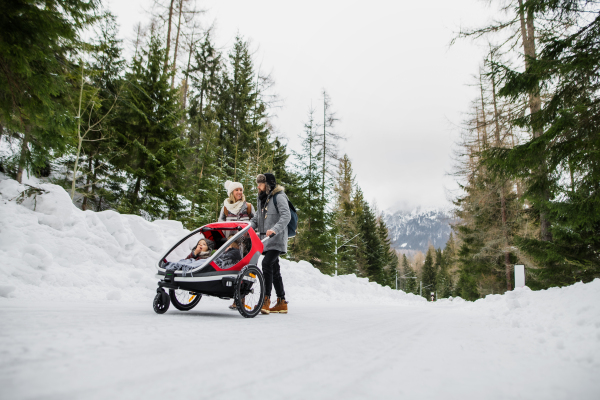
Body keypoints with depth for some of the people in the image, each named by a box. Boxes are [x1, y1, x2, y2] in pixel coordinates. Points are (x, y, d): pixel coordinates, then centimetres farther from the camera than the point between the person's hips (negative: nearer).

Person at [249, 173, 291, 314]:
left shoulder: (279, 197, -7)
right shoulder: (262, 199, 21)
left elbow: (286, 216, -19)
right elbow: (256, 218, 23)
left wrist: (275, 229, -33)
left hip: (277, 239, -9)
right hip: (266, 239, 9)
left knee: (267, 263, -23)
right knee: (274, 269, 10)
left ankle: (266, 300, -25)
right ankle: (281, 303, 16)